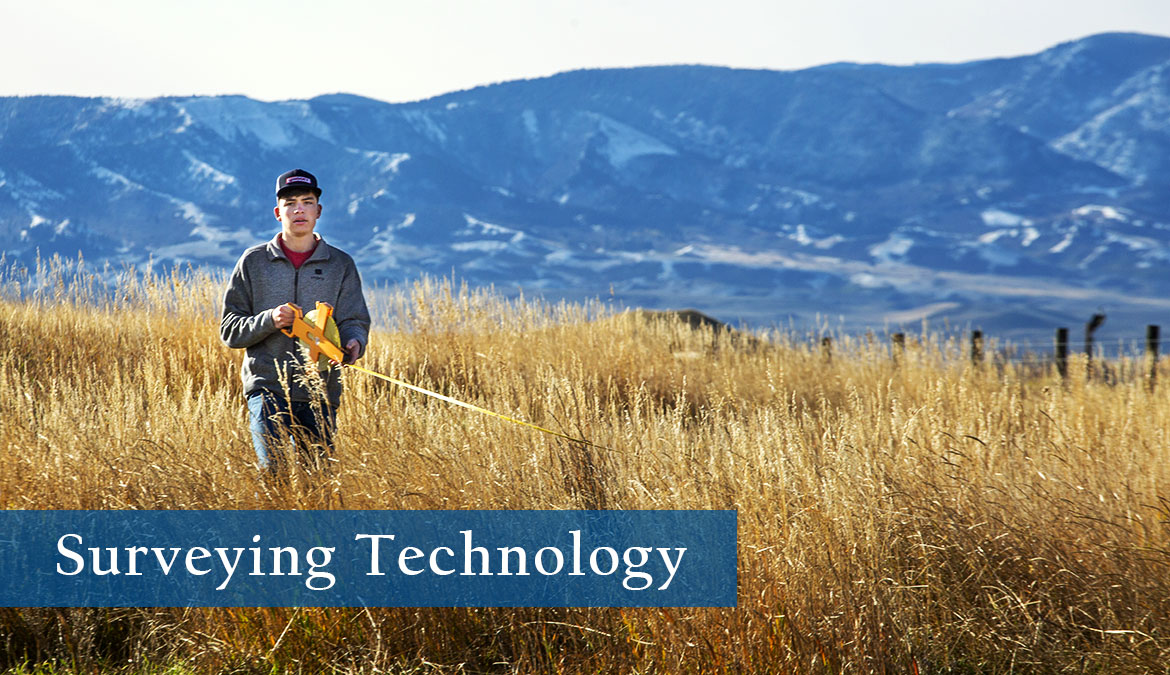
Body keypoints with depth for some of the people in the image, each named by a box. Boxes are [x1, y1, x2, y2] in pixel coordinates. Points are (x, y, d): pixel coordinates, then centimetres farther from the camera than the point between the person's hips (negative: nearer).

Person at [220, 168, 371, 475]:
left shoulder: (341, 265, 10)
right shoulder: (254, 261, 8)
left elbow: (355, 321, 4)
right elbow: (230, 329, 6)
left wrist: (353, 342, -21)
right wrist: (268, 320, -14)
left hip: (320, 392, 2)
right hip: (268, 386, -2)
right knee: (273, 468, -19)